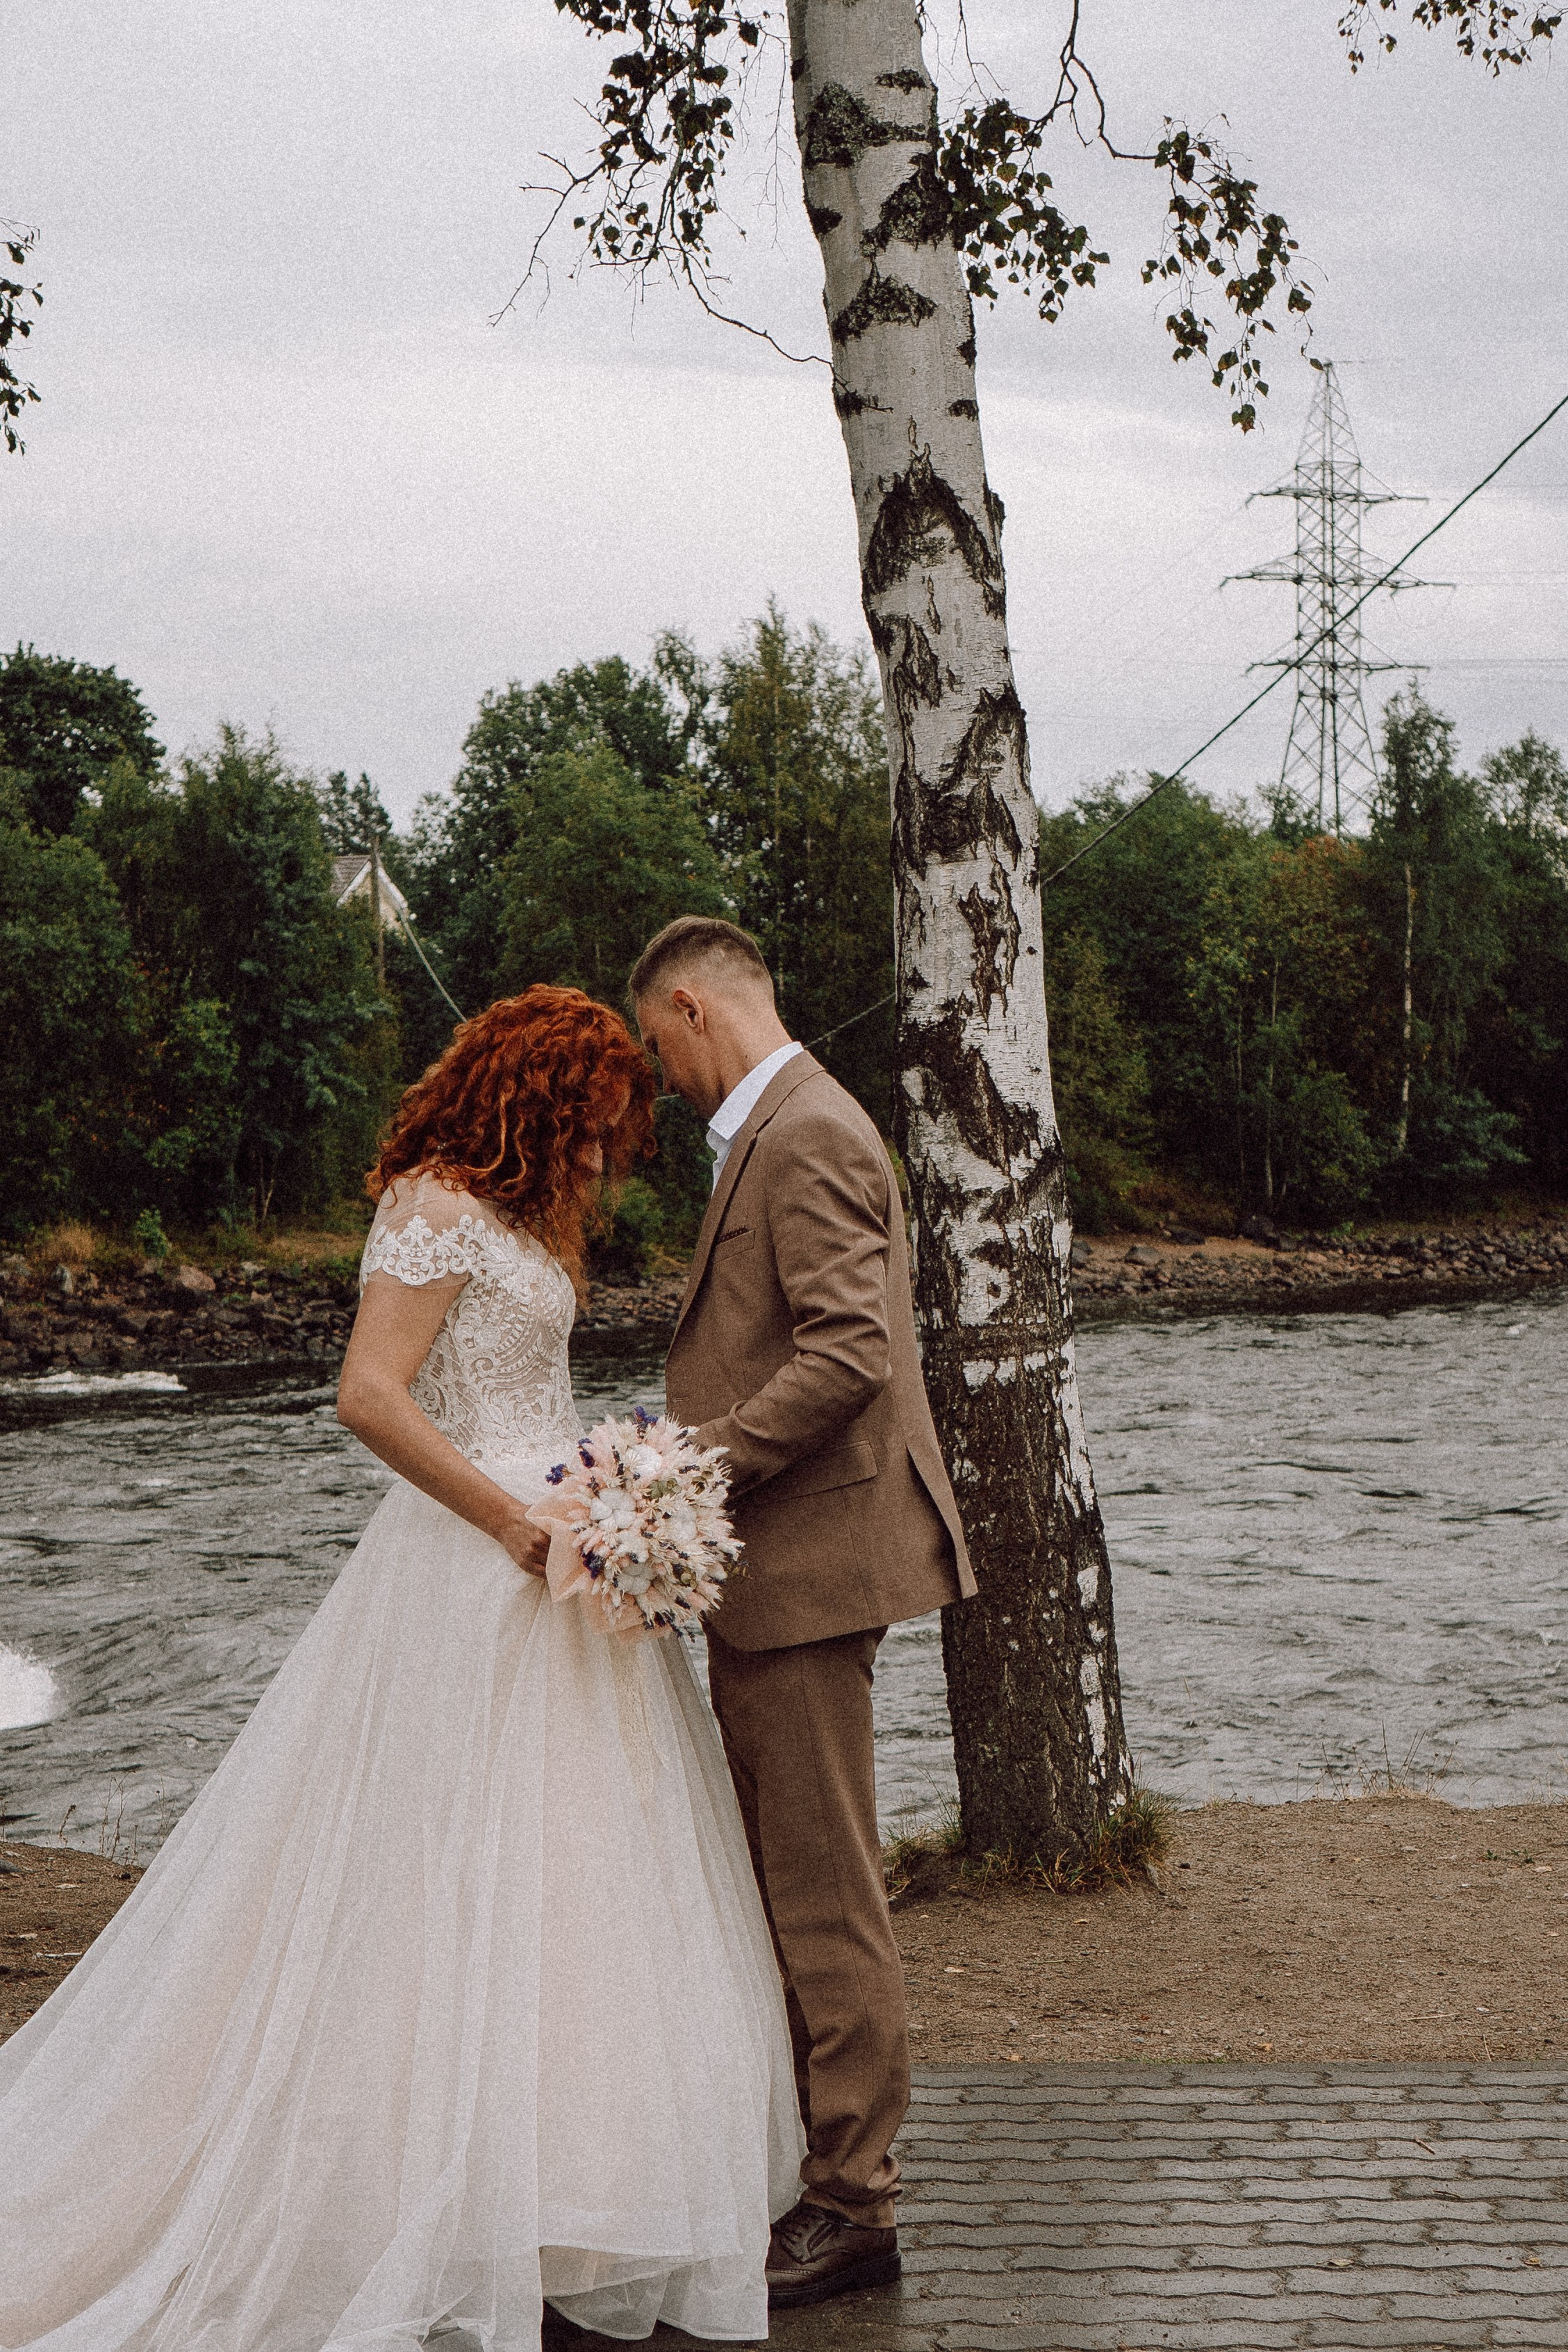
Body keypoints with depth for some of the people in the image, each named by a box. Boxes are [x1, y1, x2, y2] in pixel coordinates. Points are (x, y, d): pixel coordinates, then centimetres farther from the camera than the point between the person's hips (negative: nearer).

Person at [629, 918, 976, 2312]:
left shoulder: (807, 1137, -15)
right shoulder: (779, 1134, 18)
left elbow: (850, 1353, -24)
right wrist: (689, 1450, 15)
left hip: (809, 1558, -11)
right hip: (768, 1566, 11)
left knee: (825, 1891, -4)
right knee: (769, 1877, 16)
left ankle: (853, 2206, 3)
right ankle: (791, 2153, 26)